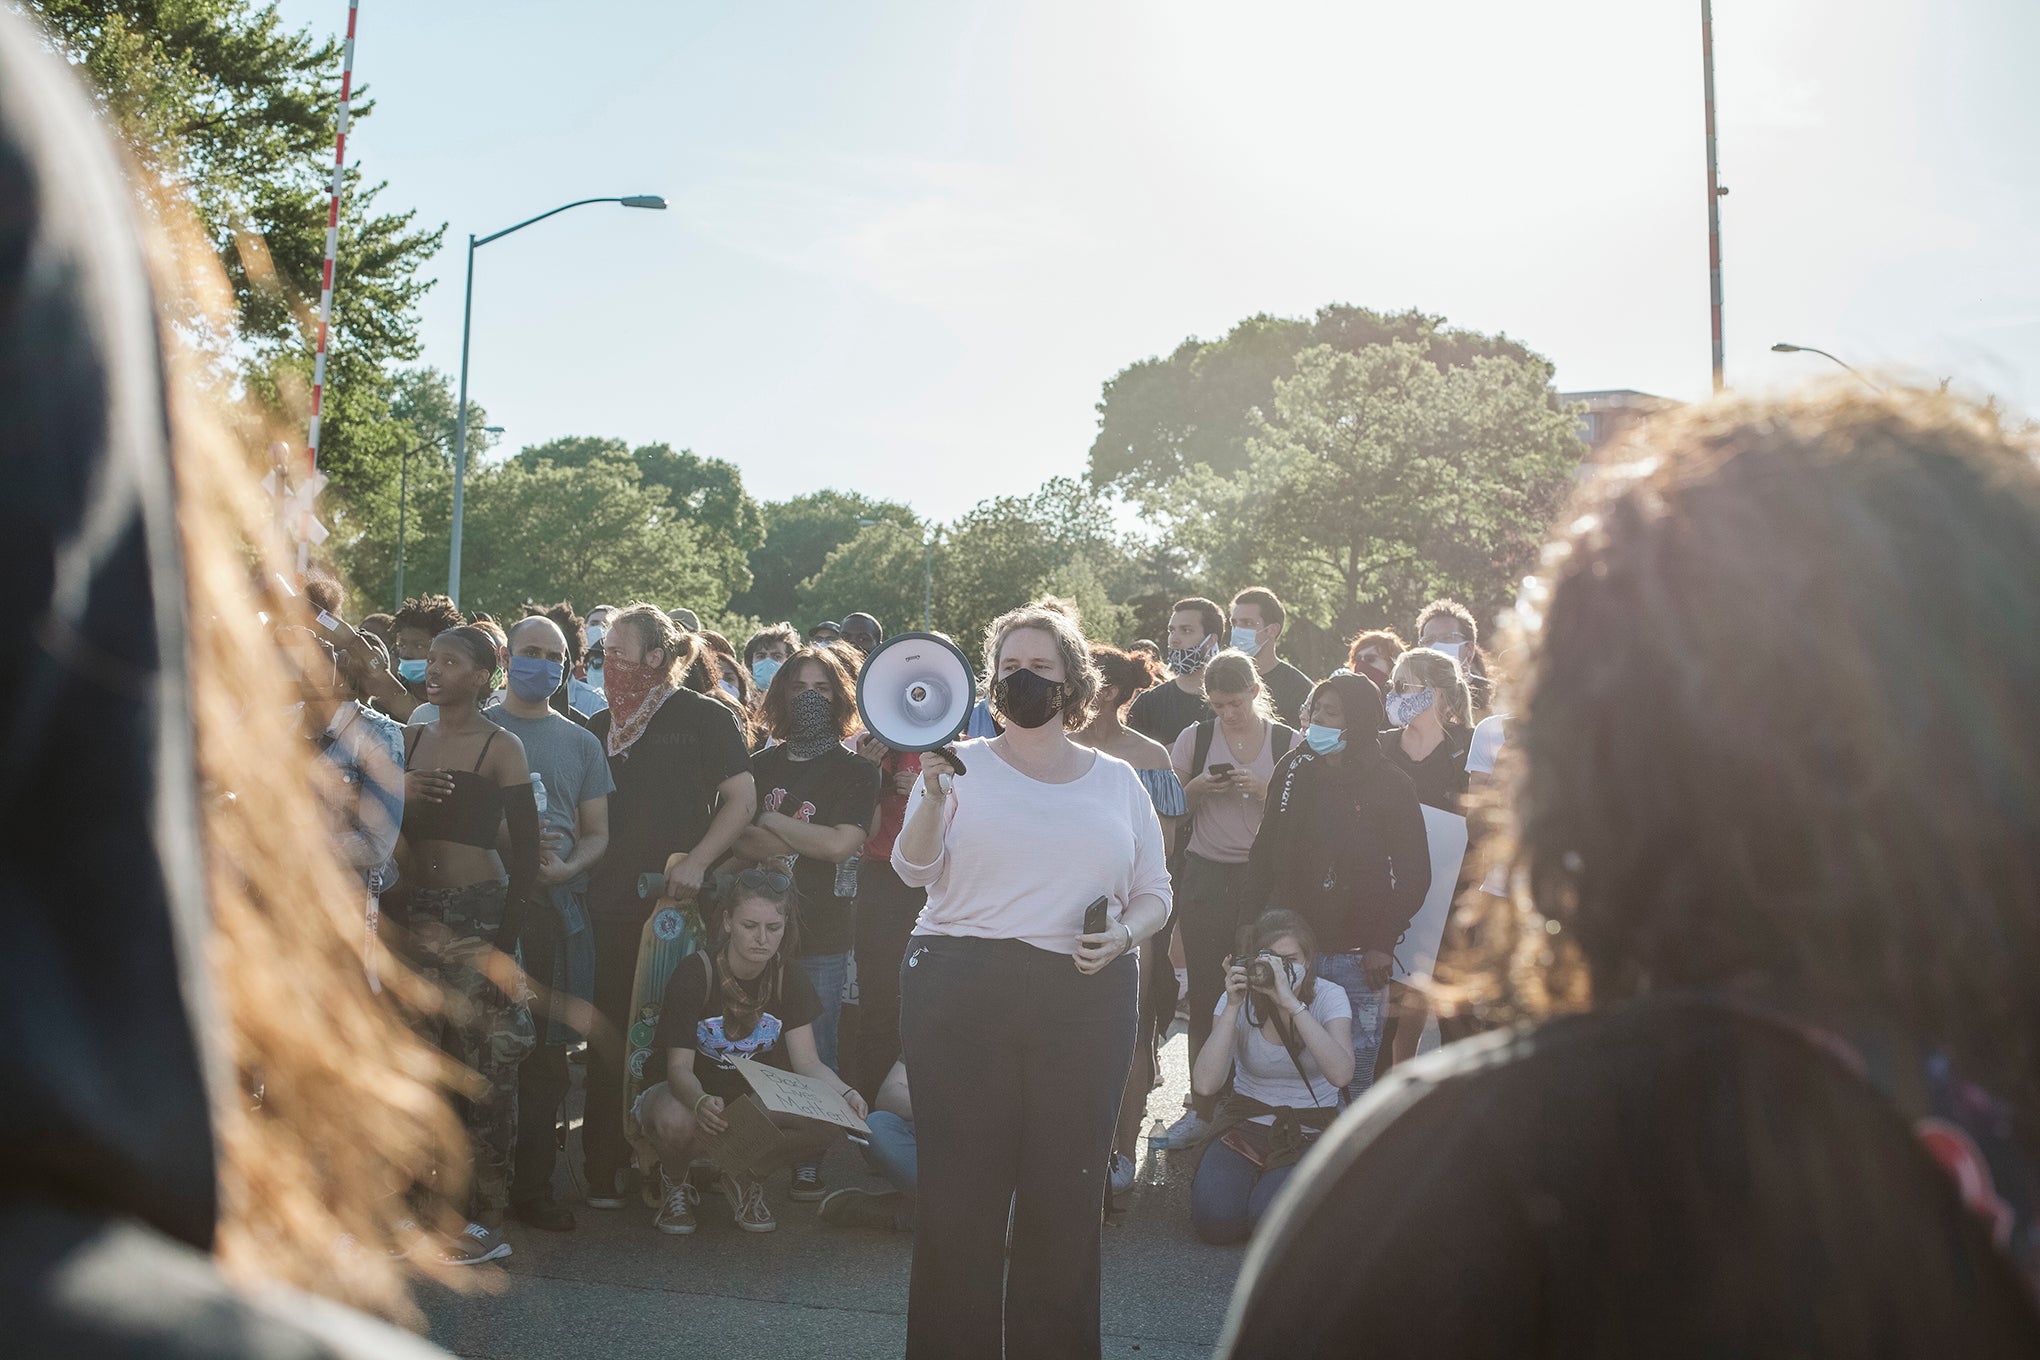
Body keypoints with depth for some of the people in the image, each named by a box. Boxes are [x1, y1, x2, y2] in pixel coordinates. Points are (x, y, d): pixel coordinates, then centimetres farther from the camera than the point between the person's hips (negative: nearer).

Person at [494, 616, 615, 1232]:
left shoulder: (582, 744, 17)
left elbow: (596, 833, 15)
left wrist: (566, 867, -6)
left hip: (556, 905, 2)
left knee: (546, 1051, 1)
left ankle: (533, 1186, 8)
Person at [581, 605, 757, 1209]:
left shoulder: (703, 717, 1)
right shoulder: (599, 727, 16)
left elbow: (742, 799, -5)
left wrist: (697, 861, -16)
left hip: (677, 907, -4)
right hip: (609, 907, 4)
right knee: (608, 1039, 4)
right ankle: (603, 1172, 12)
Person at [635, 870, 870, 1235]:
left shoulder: (791, 981, -7)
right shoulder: (693, 975, -19)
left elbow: (807, 1062, -10)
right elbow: (679, 1067, -23)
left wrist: (845, 1093, -32)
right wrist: (701, 1102, -46)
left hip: (754, 1096, 3)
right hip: (692, 1093, -3)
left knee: (827, 1123, -25)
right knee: (676, 1122, -40)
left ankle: (740, 1168, -1)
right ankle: (675, 1178, -3)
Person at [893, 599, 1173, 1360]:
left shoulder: (1116, 780, 13)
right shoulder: (962, 766, 7)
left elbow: (1155, 894, 14)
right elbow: (913, 869, -4)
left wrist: (1123, 935, -7)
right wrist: (933, 794, -21)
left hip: (1086, 997, 2)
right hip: (960, 991, -1)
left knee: (1067, 1189, 5)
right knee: (960, 1185, 2)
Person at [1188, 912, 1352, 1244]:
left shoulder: (1329, 998, -9)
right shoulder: (1240, 1001, -7)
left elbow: (1340, 1074, -30)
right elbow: (1204, 1085, -21)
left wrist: (1292, 1003, -35)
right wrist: (1232, 1006, -25)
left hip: (1311, 1131, -1)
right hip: (1247, 1124, 2)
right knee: (1215, 1218, -24)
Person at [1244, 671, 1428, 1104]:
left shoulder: (1391, 786, -3)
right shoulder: (1294, 770, 7)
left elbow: (1414, 873, -2)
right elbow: (1265, 852, 10)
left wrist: (1383, 942, -8)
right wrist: (1252, 922, 1)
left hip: (1357, 955, -3)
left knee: (1355, 1075, 0)